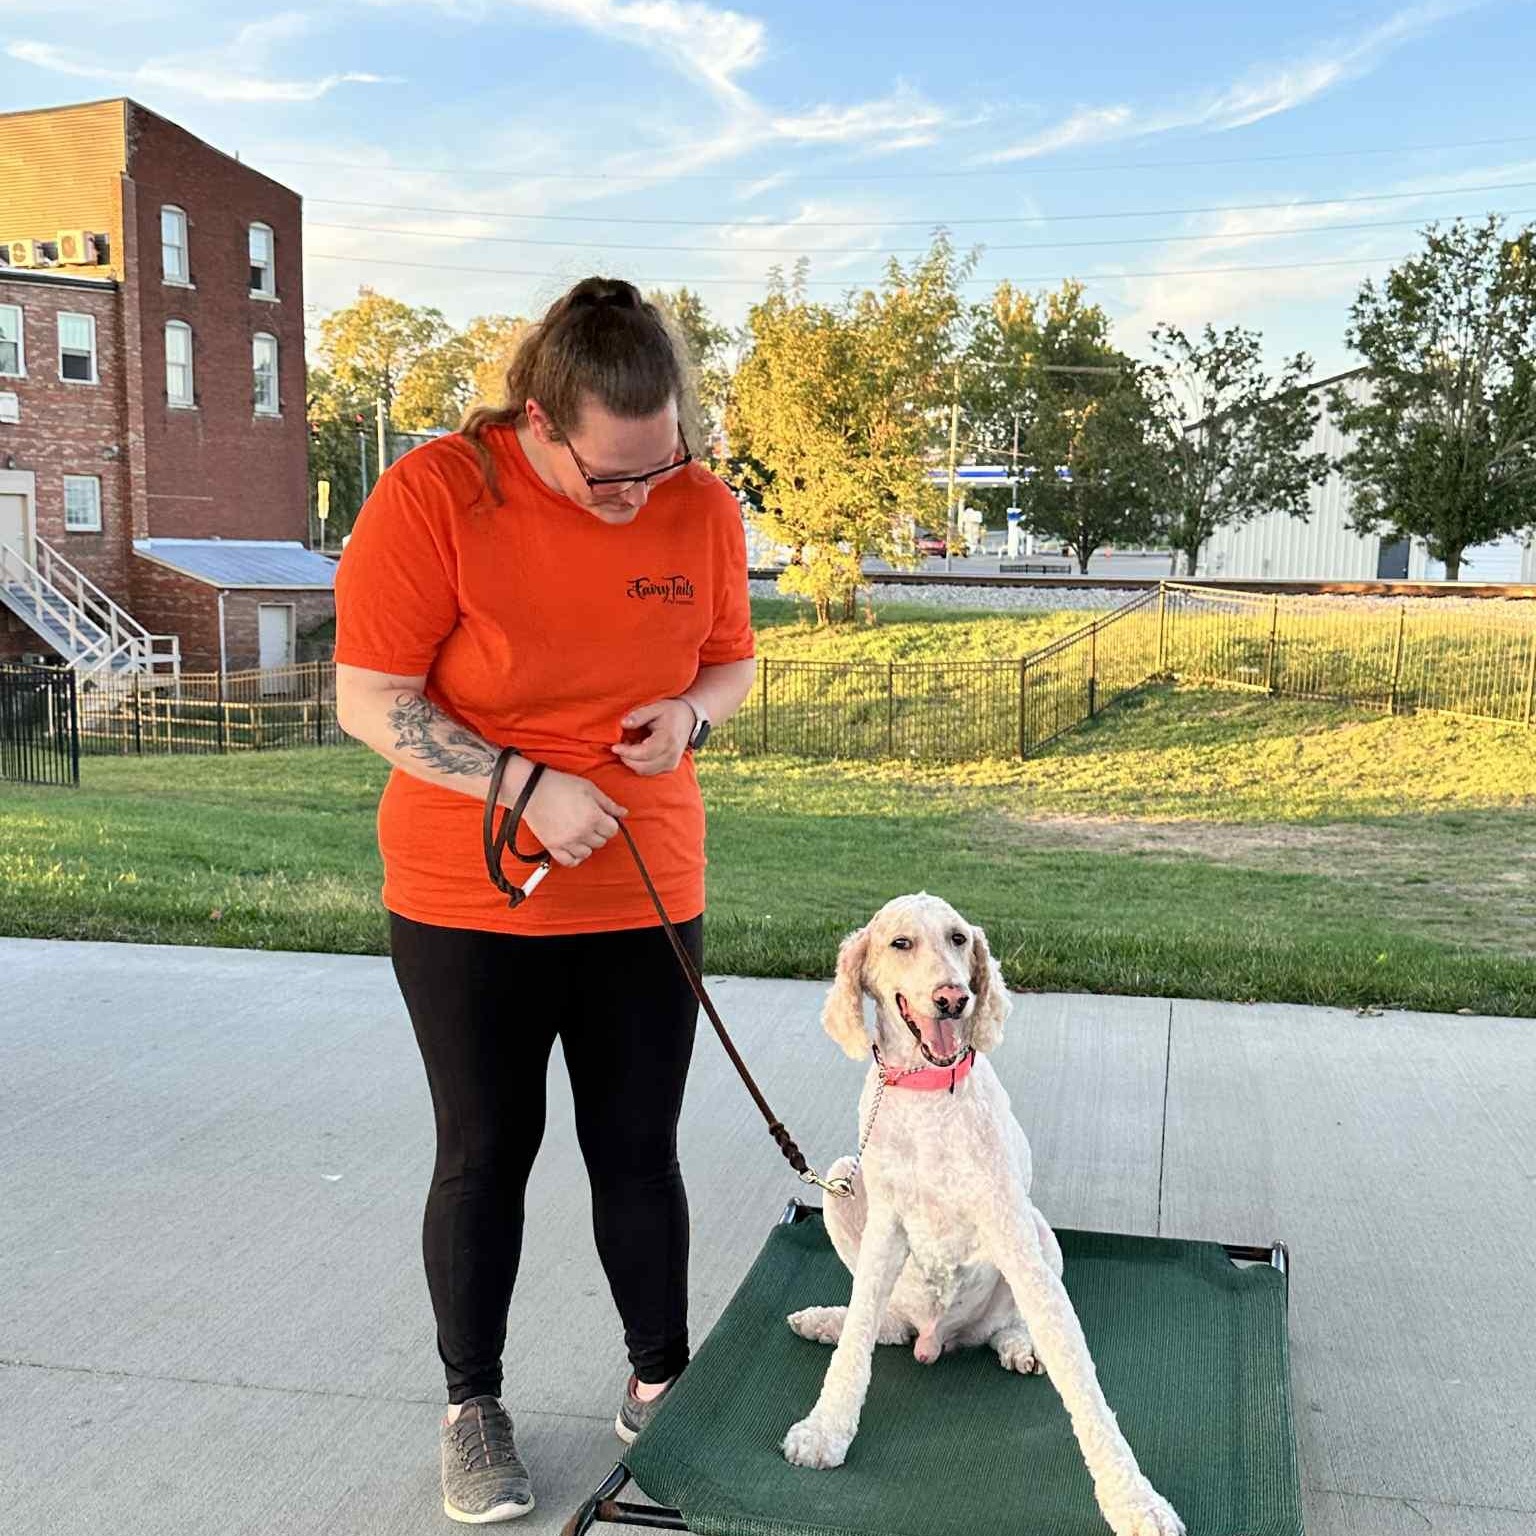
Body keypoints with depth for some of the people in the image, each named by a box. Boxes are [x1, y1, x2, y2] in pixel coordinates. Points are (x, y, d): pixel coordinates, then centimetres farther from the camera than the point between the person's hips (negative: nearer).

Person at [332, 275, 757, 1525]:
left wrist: (689, 714, -13)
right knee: (485, 1155, 9)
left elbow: (733, 660, 10)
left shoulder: (703, 507, -4)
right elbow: (371, 701, -14)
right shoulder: (433, 497, -16)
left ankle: (662, 1378, 31)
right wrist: (529, 787, -23)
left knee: (639, 1151, 10)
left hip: (646, 896, 3)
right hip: (468, 904, -2)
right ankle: (473, 1403, 29)